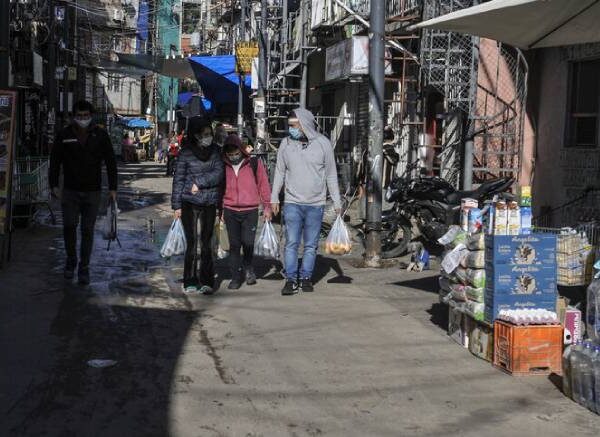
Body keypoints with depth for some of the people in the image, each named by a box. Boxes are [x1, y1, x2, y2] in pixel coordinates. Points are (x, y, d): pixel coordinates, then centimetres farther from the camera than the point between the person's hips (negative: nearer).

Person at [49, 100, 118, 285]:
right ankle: (71, 260, 18)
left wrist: (112, 188, -3)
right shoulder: (64, 135, 0)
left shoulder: (100, 135, 0)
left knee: (87, 230, 2)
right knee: (69, 226, -6)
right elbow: (55, 160, 6)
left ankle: (84, 268, 12)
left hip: (92, 192, 0)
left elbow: (110, 161, 2)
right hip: (70, 191, 0)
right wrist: (54, 185, -2)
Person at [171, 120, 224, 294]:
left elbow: (219, 174, -5)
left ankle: (206, 281, 6)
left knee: (206, 243, 2)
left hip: (210, 203, 2)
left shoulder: (215, 151, 5)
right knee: (192, 242, -3)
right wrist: (176, 205, -2)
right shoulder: (186, 152, -2)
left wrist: (199, 182, -12)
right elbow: (178, 178, 0)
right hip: (189, 203, -2)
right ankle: (190, 282, 4)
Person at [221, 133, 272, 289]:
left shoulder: (255, 163, -2)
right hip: (230, 211, 2)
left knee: (248, 242, -10)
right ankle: (236, 276, 14)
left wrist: (267, 207, 4)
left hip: (250, 211, -2)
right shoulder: (223, 166, 5)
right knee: (234, 244, 5)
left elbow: (263, 185, 4)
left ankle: (248, 267, 19)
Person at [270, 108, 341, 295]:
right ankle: (291, 279, 2)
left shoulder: (322, 143, -2)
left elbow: (331, 175, 3)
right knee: (291, 243, -3)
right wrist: (274, 198, 4)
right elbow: (279, 172, 9)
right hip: (292, 203, 0)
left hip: (315, 204, 0)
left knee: (311, 245, 6)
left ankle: (306, 277, 16)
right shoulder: (286, 144, 2)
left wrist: (337, 201, 2)